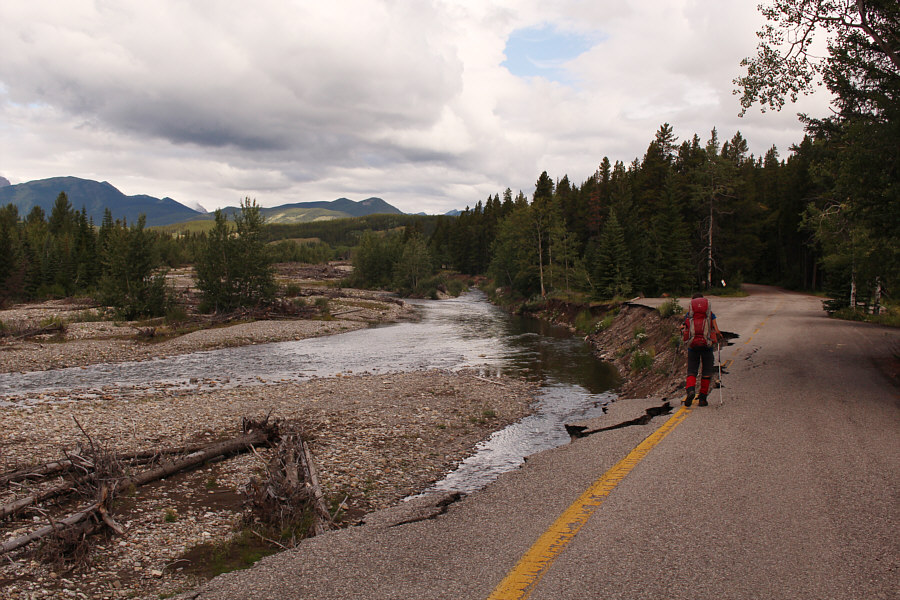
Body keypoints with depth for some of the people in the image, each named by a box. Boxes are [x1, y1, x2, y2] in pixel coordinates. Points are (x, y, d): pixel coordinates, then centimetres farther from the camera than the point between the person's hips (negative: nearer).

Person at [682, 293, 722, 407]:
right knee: (707, 372, 12)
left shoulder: (688, 314, 9)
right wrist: (718, 339, 20)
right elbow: (717, 331, 2)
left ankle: (690, 390, -19)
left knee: (691, 371, 8)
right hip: (707, 346, -1)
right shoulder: (710, 314, 6)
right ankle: (702, 397, 11)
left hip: (692, 346, 1)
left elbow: (684, 331, 1)